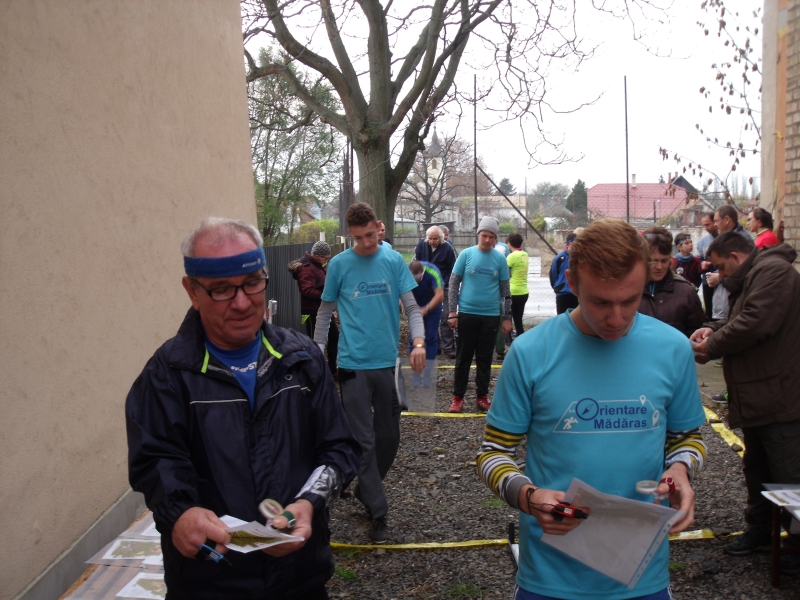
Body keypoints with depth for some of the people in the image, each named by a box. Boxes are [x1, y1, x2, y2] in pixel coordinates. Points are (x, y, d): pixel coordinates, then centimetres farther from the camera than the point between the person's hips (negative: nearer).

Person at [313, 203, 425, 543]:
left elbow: (411, 307, 1)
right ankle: (378, 514, 11)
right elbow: (325, 311, 8)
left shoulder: (394, 261, 2)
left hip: (387, 362, 2)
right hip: (354, 363, -2)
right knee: (364, 441, 0)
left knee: (389, 437, 13)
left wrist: (418, 341, -16)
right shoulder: (339, 264, -1)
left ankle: (366, 489, 37)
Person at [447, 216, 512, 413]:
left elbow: (505, 290, 7)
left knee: (485, 358, 9)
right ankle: (458, 397, 14)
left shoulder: (500, 259, 2)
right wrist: (452, 312, -5)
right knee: (463, 357, 6)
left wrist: (507, 317, 5)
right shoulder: (466, 254, -2)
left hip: (491, 316, 1)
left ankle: (482, 396, 19)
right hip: (467, 313, -1)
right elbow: (454, 283, 0)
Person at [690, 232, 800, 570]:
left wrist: (711, 346, -13)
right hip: (757, 398, 11)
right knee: (757, 467, 20)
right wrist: (714, 329, 2)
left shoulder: (772, 271, -16)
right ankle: (760, 529, 33)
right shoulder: (752, 277, 18)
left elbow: (755, 324, -26)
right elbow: (739, 321, 23)